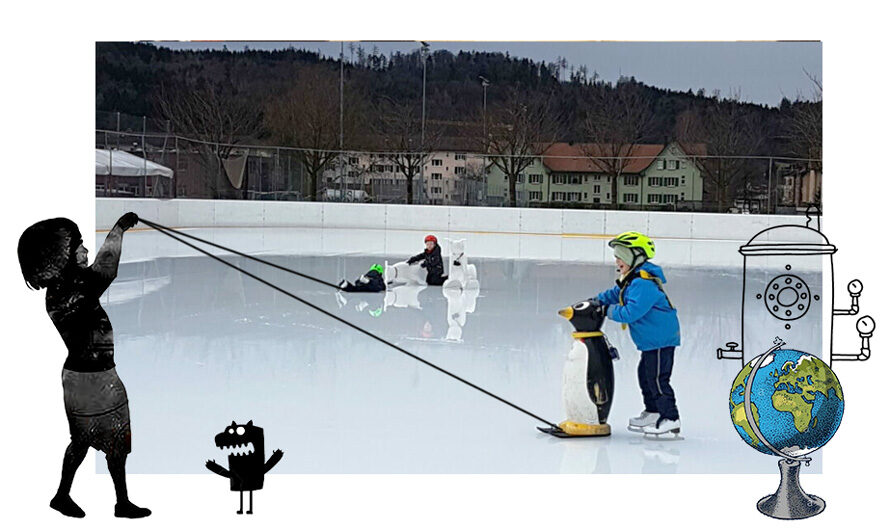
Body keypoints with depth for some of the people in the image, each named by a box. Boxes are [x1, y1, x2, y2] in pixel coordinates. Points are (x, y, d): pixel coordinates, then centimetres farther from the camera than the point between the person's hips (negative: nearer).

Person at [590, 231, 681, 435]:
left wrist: (608, 310, -18)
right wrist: (597, 300, 7)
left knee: (657, 378, -8)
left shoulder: (644, 283, -23)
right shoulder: (632, 280, 11)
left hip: (661, 339, -11)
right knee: (645, 375, 18)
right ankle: (652, 413, 30)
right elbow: (617, 294, 22)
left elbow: (631, 312, -29)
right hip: (651, 340, 11)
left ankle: (671, 418, -3)